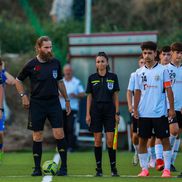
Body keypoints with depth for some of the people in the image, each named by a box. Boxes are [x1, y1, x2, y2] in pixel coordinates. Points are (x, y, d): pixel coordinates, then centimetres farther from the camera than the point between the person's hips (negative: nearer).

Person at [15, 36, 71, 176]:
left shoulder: (55, 63, 4)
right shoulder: (31, 65, -4)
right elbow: (18, 80, 9)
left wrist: (67, 100, 16)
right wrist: (23, 96, -1)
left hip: (53, 102, 1)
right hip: (37, 104, -1)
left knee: (59, 134, -8)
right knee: (37, 136, 2)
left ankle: (64, 167, -1)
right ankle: (37, 168, 10)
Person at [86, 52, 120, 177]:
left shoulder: (113, 77, 3)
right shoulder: (92, 78, 5)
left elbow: (116, 96, 5)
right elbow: (89, 97, 7)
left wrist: (117, 112, -1)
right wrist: (88, 114, 1)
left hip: (109, 110, -1)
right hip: (96, 111, 1)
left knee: (110, 140, -5)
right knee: (97, 140, 0)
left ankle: (113, 168, 1)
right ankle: (99, 168, 6)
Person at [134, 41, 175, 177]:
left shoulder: (162, 70, -1)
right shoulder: (139, 72, 8)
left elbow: (169, 90, -2)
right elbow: (137, 92, 12)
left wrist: (172, 108, -7)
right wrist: (135, 109, 5)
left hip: (160, 112, -3)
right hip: (144, 113, 3)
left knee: (165, 139, -2)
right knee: (142, 140, 3)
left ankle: (167, 169, 1)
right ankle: (144, 169, 10)